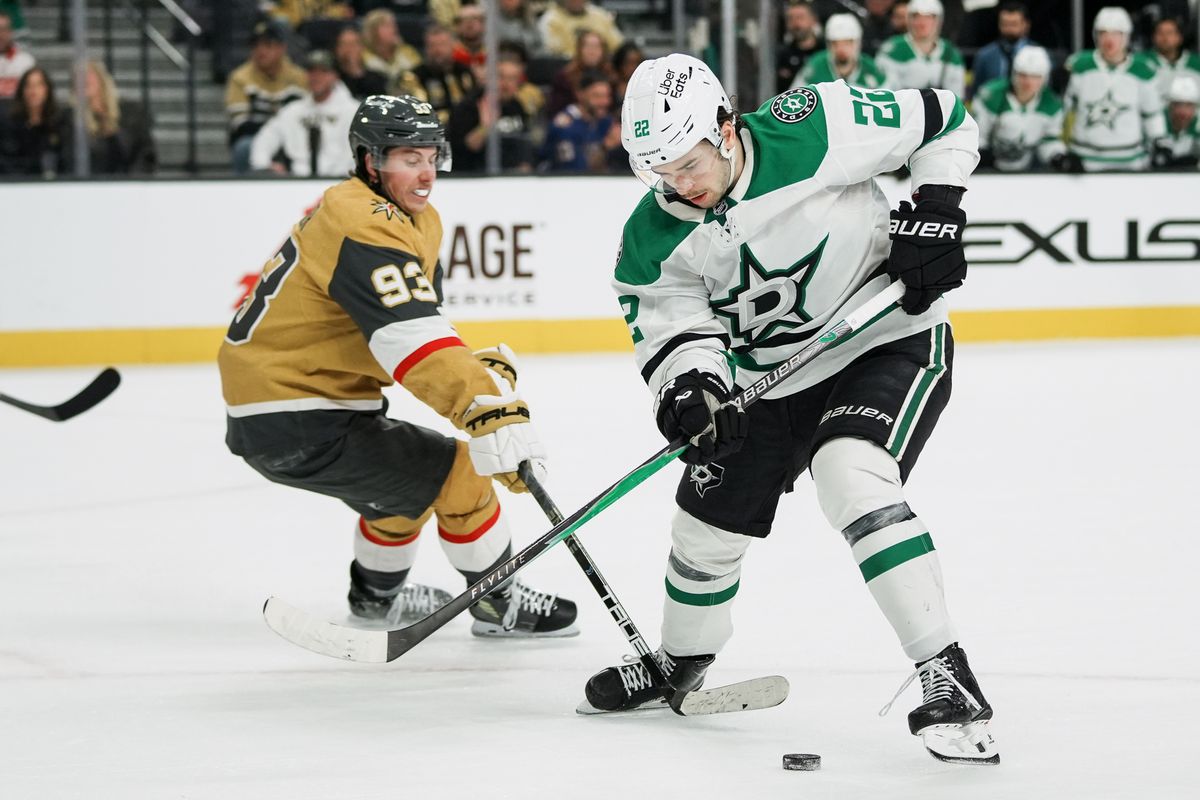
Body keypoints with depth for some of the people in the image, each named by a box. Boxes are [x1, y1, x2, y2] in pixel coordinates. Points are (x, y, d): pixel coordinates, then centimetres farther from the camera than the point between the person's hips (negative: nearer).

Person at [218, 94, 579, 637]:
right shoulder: (364, 229, -23)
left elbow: (422, 327, 9)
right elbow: (412, 343, -36)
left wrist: (487, 367, -9)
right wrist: (492, 410, -44)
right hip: (296, 426, -11)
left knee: (406, 477, 31)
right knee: (458, 472, -8)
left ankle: (377, 594, 50)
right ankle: (499, 605, 7)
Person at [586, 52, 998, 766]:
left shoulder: (815, 130, -24)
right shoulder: (654, 238, -11)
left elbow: (942, 120, -12)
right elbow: (675, 327, -14)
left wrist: (935, 213, -18)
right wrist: (687, 384, -35)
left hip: (893, 339, -6)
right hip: (771, 380, 6)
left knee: (850, 479, -31)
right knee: (709, 526, 13)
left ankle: (948, 680, -29)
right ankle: (679, 666, 45)